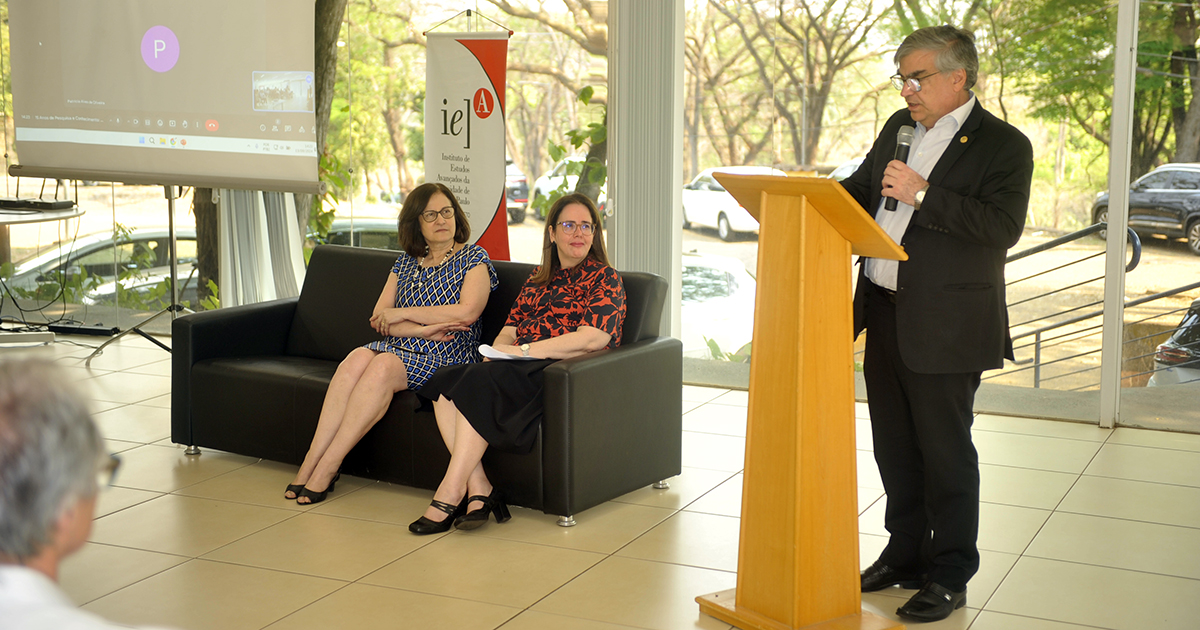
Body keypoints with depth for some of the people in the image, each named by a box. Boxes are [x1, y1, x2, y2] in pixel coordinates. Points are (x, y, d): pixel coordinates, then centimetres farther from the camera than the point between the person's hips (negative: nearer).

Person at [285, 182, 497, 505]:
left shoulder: (474, 258, 5)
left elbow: (467, 312, -13)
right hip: (399, 347, 5)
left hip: (447, 357, -4)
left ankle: (327, 466, -33)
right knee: (356, 359, -29)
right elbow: (378, 318, 8)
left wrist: (404, 313, -7)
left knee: (382, 366, -33)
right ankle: (311, 462, -34)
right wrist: (423, 329, -11)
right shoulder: (406, 261, 19)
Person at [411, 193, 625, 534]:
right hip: (520, 368, 7)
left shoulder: (605, 279, 3)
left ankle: (450, 493, -28)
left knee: (479, 382, -31)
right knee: (445, 380, -21)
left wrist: (523, 350, -15)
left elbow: (592, 339, -13)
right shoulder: (540, 277, 25)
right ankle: (478, 488, -28)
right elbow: (510, 329, 19)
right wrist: (494, 353, -6)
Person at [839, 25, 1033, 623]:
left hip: (944, 326, -7)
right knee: (895, 447, 16)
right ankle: (905, 556, 31)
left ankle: (950, 577, 14)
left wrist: (923, 195, -24)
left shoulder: (1002, 144, -9)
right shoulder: (899, 127, 13)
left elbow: (1003, 226, -21)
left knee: (945, 453, 2)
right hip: (883, 313, 7)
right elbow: (860, 189, 23)